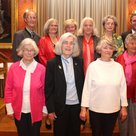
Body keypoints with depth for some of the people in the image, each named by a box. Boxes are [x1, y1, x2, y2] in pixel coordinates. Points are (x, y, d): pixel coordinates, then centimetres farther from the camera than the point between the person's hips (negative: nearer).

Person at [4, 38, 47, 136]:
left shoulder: (41, 69, -8)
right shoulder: (14, 67, -6)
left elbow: (44, 90, -2)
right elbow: (8, 89, 0)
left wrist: (44, 108, 1)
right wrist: (9, 109, -1)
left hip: (35, 112, -1)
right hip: (19, 111, 1)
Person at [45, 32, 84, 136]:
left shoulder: (79, 61, 2)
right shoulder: (52, 63, -7)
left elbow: (83, 83, 7)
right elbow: (48, 88, -6)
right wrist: (50, 109, -8)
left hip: (77, 105, 3)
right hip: (60, 107, -3)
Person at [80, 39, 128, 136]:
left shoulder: (118, 67, -2)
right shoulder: (93, 66, -8)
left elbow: (123, 88, 3)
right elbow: (87, 88, -7)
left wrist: (124, 106, 5)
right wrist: (83, 108, -7)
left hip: (113, 109, 2)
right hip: (95, 109, -2)